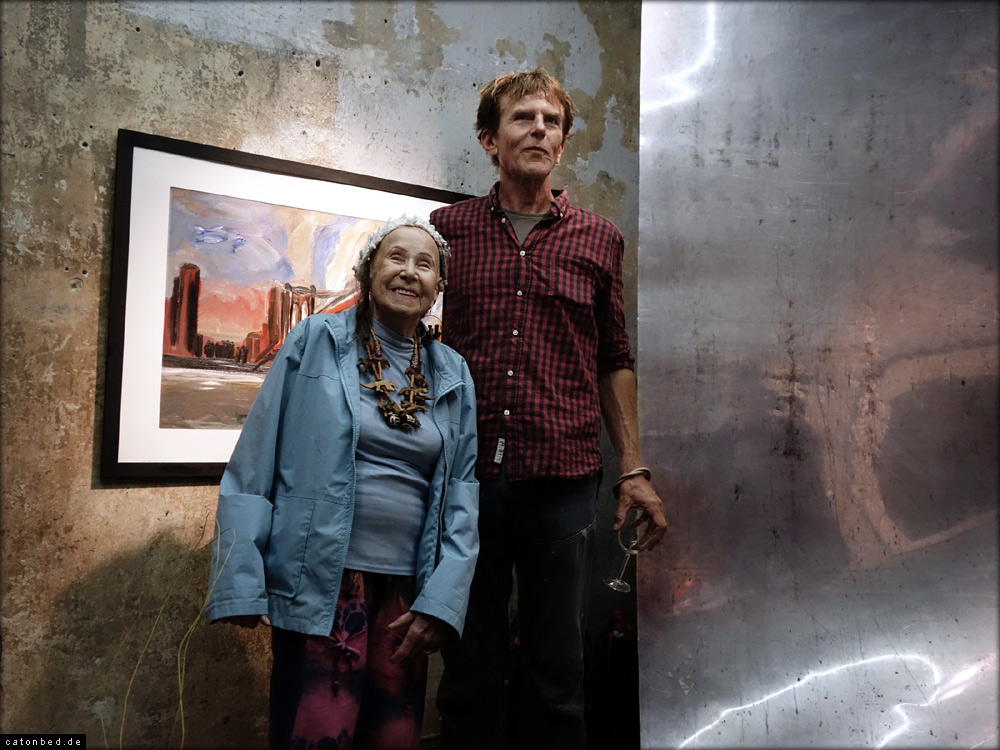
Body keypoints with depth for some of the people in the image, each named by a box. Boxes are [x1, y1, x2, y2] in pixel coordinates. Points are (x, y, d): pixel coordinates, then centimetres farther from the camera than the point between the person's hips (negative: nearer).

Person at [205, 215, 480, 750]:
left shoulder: (454, 376, 7)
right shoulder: (316, 342, -2)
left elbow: (462, 496, 6)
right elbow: (253, 468, -3)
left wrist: (442, 600, -3)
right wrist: (241, 584, -8)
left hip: (406, 593, 4)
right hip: (319, 585, -3)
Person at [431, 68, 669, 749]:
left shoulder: (599, 239, 8)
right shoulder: (448, 228, 6)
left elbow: (615, 361, 11)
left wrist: (633, 469, 6)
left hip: (564, 480, 1)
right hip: (465, 475, 0)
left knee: (558, 667, 12)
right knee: (469, 664, 12)